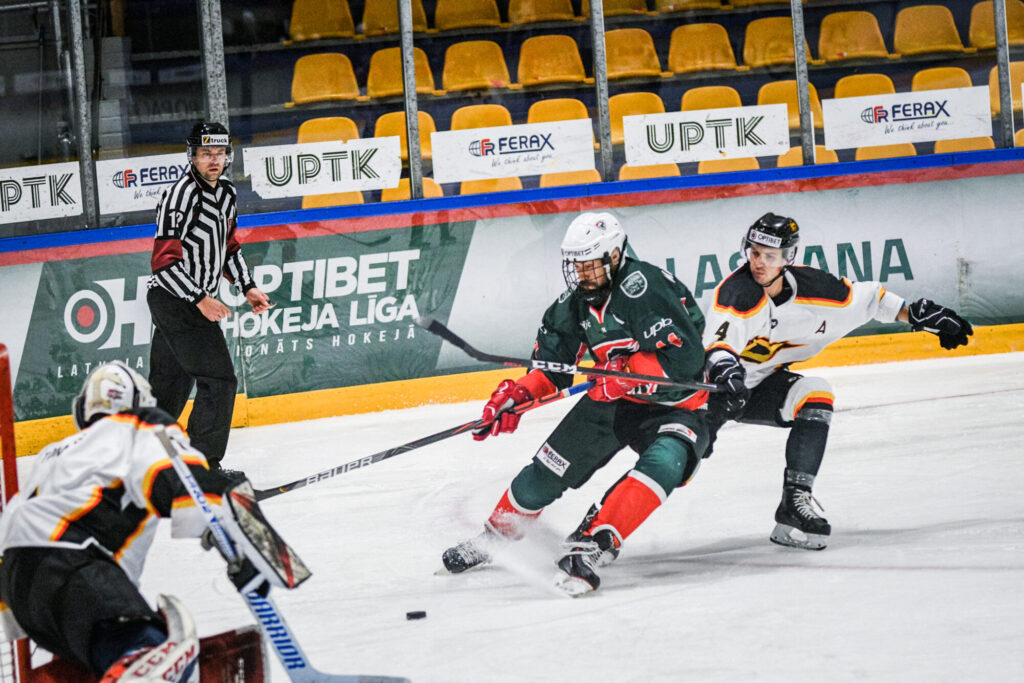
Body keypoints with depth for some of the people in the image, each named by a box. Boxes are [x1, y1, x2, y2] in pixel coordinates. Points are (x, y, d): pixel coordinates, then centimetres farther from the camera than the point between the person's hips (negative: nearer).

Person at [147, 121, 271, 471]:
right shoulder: (182, 195, -19)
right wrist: (201, 300, -25)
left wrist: (248, 287, 15)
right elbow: (164, 261, -22)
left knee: (170, 390, 15)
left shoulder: (226, 193, 10)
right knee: (219, 380, -11)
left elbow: (228, 245, 25)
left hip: (196, 303, 9)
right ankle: (205, 466, -5)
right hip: (177, 301, -9)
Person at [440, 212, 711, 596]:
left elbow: (685, 359, -33)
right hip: (614, 399, 6)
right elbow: (551, 364, 7)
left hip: (675, 406, -6)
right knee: (551, 467, 2)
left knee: (663, 464, -35)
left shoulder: (644, 288, -26)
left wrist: (629, 371, -37)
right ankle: (494, 535, 25)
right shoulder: (575, 303, -3)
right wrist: (517, 393, -10)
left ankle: (592, 545, -38)